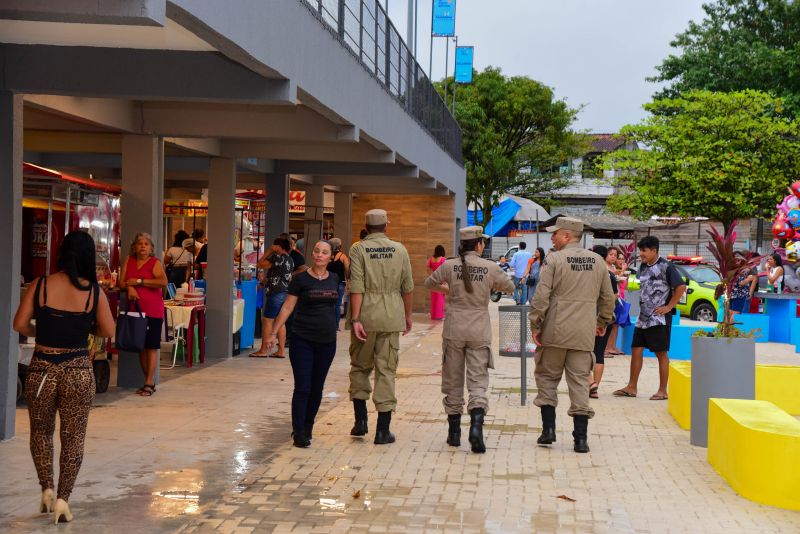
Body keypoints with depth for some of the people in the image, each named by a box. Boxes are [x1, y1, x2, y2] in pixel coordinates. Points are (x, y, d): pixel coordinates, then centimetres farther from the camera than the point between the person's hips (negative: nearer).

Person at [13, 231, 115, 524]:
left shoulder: (40, 285, -7)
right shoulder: (94, 291, -7)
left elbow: (19, 324, -7)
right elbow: (108, 330, -1)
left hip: (42, 368, 1)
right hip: (78, 370, 0)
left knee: (41, 432, 22)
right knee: (73, 438, 11)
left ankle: (46, 489, 16)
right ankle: (63, 499, 9)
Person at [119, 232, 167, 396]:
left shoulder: (155, 263, -3)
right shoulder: (129, 261, 11)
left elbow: (163, 282, -19)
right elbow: (121, 283, 7)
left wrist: (139, 281, -16)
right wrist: (130, 287, -16)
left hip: (153, 311, -5)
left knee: (152, 347, -5)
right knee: (141, 347, 9)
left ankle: (149, 384, -4)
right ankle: (149, 382, 18)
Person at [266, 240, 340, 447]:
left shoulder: (334, 279, 7)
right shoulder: (301, 279, -5)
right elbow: (288, 307, -3)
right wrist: (273, 333, -6)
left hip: (327, 341, 4)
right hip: (302, 340, -4)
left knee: (317, 388, 10)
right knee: (302, 388, -7)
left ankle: (307, 427, 24)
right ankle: (299, 433, -1)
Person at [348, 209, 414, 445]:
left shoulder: (358, 249, -2)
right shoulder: (399, 249, 4)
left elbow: (357, 287, -11)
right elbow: (407, 287, 6)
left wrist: (355, 319, -12)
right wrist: (408, 315, 18)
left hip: (366, 316, -1)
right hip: (391, 317, 1)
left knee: (360, 366, 16)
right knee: (386, 370, 4)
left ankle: (361, 420, 14)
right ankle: (383, 430, 3)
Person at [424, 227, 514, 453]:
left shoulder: (450, 266, -4)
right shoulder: (491, 268, -6)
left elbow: (429, 283, 13)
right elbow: (510, 288, 10)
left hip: (454, 329, 1)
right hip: (479, 330, -1)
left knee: (453, 381, 12)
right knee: (478, 381, 2)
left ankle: (454, 432, 18)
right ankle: (476, 426, -18)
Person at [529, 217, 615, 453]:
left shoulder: (554, 259, -7)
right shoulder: (597, 261, 8)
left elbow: (541, 296, -12)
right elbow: (607, 298, 15)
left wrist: (535, 324, -4)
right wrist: (603, 322, 28)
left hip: (555, 332, -3)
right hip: (584, 334, 4)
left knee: (547, 377, 12)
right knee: (580, 382, 5)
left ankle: (549, 428, 9)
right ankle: (581, 438, 1)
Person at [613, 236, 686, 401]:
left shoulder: (666, 267, -11)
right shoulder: (643, 267, 11)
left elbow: (681, 287, -15)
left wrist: (669, 307, -14)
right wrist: (642, 305, 13)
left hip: (659, 318, -7)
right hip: (643, 317, 7)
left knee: (661, 353, 0)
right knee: (636, 350, 6)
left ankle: (662, 390, 7)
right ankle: (631, 387, 13)